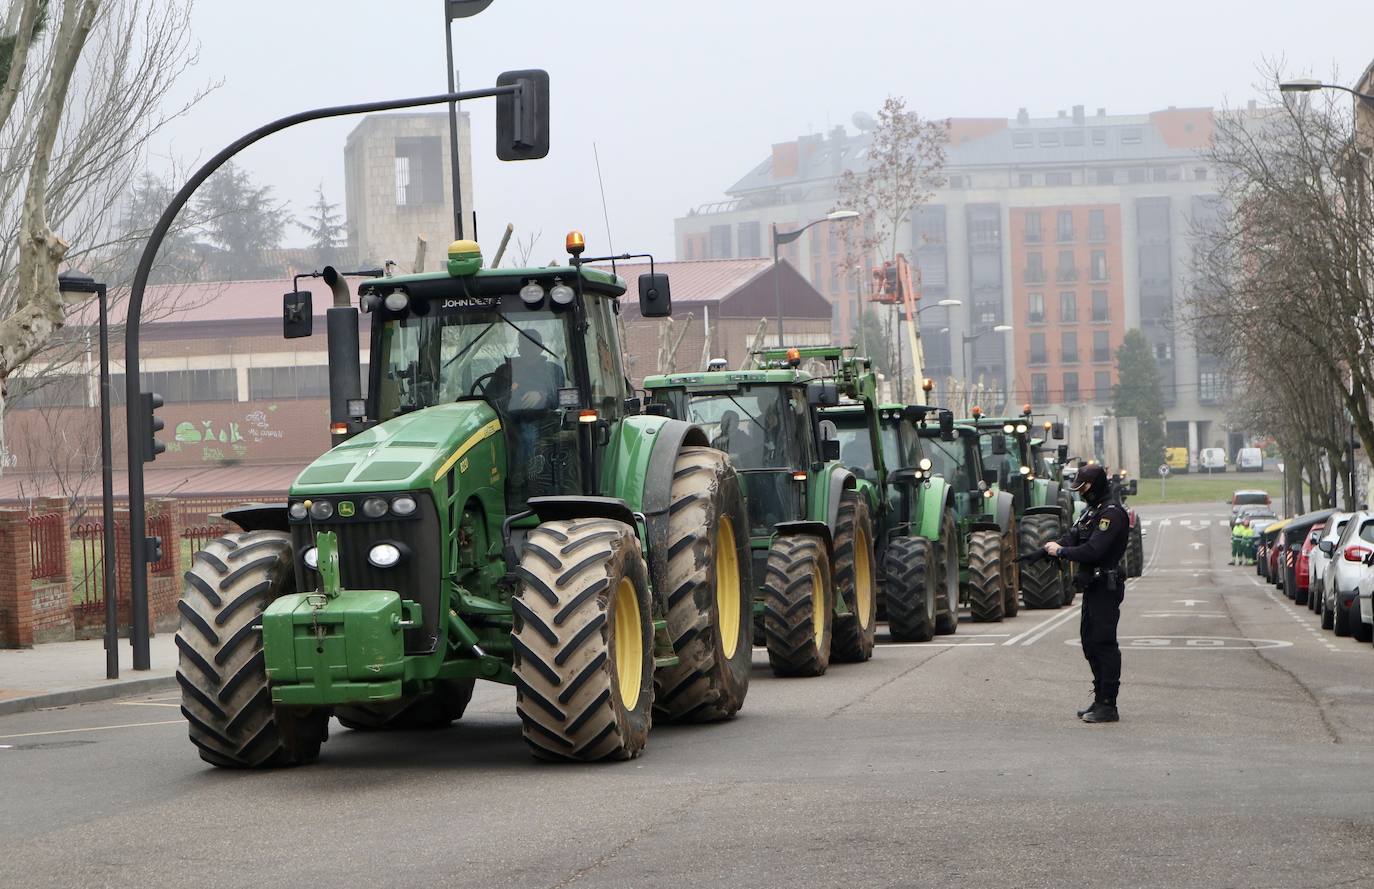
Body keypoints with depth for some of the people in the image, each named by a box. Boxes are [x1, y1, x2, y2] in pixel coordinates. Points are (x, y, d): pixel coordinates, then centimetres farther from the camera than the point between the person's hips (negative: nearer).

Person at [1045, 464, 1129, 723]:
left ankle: (1108, 706, -6)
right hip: (1092, 586, 10)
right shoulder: (1093, 511, 17)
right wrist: (1052, 547, -6)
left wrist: (1061, 551, -12)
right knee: (1090, 642, 14)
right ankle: (1100, 699, 22)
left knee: (1104, 644, -8)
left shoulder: (1112, 514, -15)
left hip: (1106, 587, -10)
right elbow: (1073, 537, 12)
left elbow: (1093, 551, -23)